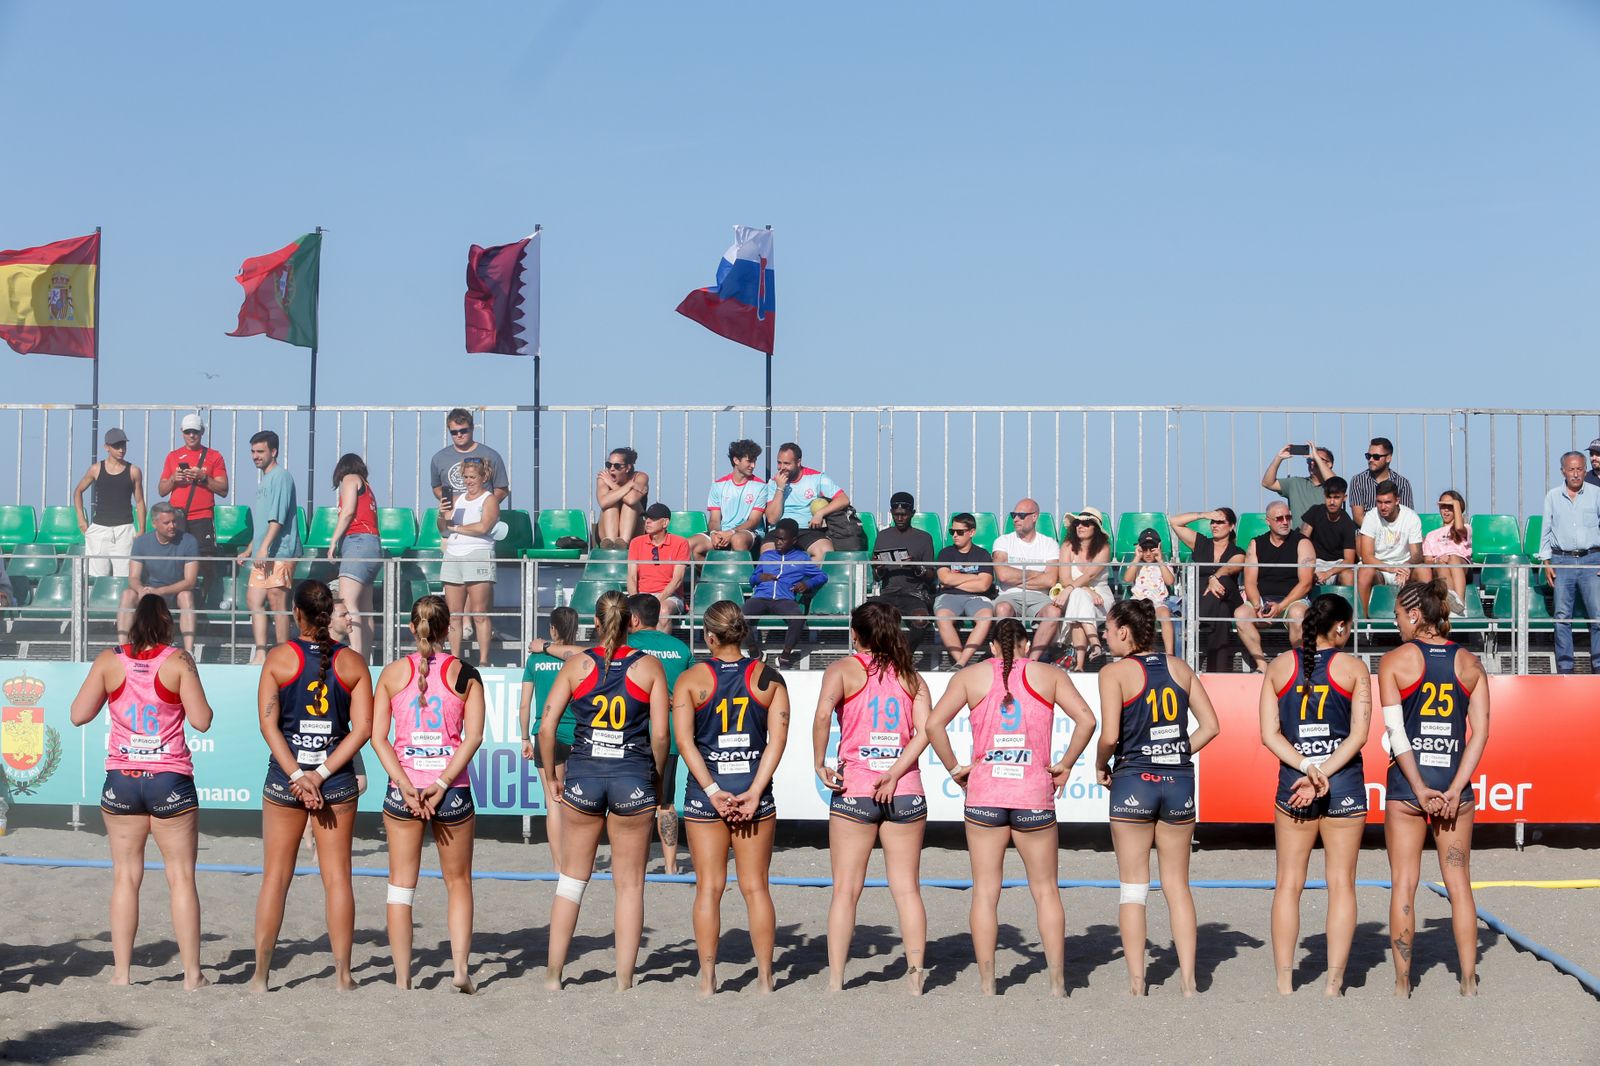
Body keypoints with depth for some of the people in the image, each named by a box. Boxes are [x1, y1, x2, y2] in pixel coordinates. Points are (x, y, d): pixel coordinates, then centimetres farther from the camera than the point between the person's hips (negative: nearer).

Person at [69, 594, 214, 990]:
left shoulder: (109, 660, 1)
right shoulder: (178, 661, -5)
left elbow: (79, 715, 2)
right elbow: (202, 720, -9)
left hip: (121, 780, 2)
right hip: (170, 781, -2)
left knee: (125, 877, 9)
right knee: (181, 877, 3)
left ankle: (121, 973, 9)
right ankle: (192, 975, 4)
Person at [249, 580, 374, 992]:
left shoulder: (279, 658, -3)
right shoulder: (352, 662, 1)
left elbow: (269, 724, -9)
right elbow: (363, 728, -6)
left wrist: (297, 776, -11)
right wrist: (323, 773, -8)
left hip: (283, 777, -1)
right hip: (338, 782, 1)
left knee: (275, 876, 6)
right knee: (337, 877, 5)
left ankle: (261, 972, 9)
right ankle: (342, 973, 6)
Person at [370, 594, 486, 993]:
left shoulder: (392, 673, 3)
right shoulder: (464, 673, 0)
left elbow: (378, 737, -5)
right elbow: (474, 737, -10)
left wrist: (406, 787, -10)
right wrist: (441, 786, -12)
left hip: (402, 789, 0)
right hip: (453, 790, 0)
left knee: (401, 885, 8)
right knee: (458, 882, 15)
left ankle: (402, 979, 7)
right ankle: (460, 967, 5)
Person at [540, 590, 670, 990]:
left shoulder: (577, 664, 2)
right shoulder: (649, 666, 1)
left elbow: (547, 727, -2)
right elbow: (660, 735, -5)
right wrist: (654, 780, 9)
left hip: (583, 775, 1)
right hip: (633, 778, -1)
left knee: (572, 877, 13)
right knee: (630, 884, 7)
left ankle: (553, 974, 17)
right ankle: (624, 981, 8)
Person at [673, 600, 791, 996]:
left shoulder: (691, 679, -2)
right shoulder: (768, 677, 2)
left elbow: (685, 741, -10)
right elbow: (778, 738, -6)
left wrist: (713, 792, -11)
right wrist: (754, 792, -9)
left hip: (704, 794, -1)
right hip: (754, 789, 1)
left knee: (709, 888, 4)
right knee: (755, 887, 7)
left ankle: (707, 979, 6)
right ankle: (765, 977, 9)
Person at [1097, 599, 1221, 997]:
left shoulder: (1115, 672, -7)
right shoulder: (1179, 667, 7)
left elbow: (1109, 735, -16)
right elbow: (1210, 726, 5)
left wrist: (1100, 766, 2)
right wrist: (1176, 754, 12)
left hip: (1134, 781, -4)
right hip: (1179, 782, 4)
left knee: (1133, 887, 5)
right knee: (1177, 885, 11)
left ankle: (1136, 984, 7)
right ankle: (1188, 983, 11)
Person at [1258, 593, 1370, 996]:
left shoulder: (1279, 667, 4)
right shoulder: (1353, 668, -2)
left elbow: (1269, 734, -3)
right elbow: (1359, 734, -10)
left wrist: (1306, 769, -9)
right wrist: (1323, 776, -13)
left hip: (1291, 783, 2)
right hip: (1345, 785, -2)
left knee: (1289, 884, 8)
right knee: (1341, 883, 5)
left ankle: (1284, 981, 8)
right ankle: (1334, 981, 4)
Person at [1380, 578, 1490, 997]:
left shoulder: (1394, 660, -4)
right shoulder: (1469, 662, 5)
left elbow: (1396, 731, -10)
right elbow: (1480, 732, -1)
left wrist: (1419, 789, -9)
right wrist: (1454, 790, -5)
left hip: (1406, 787, -3)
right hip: (1455, 785, 3)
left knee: (1403, 886, 4)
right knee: (1459, 885, 9)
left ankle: (1402, 985, 7)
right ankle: (1469, 983, 11)